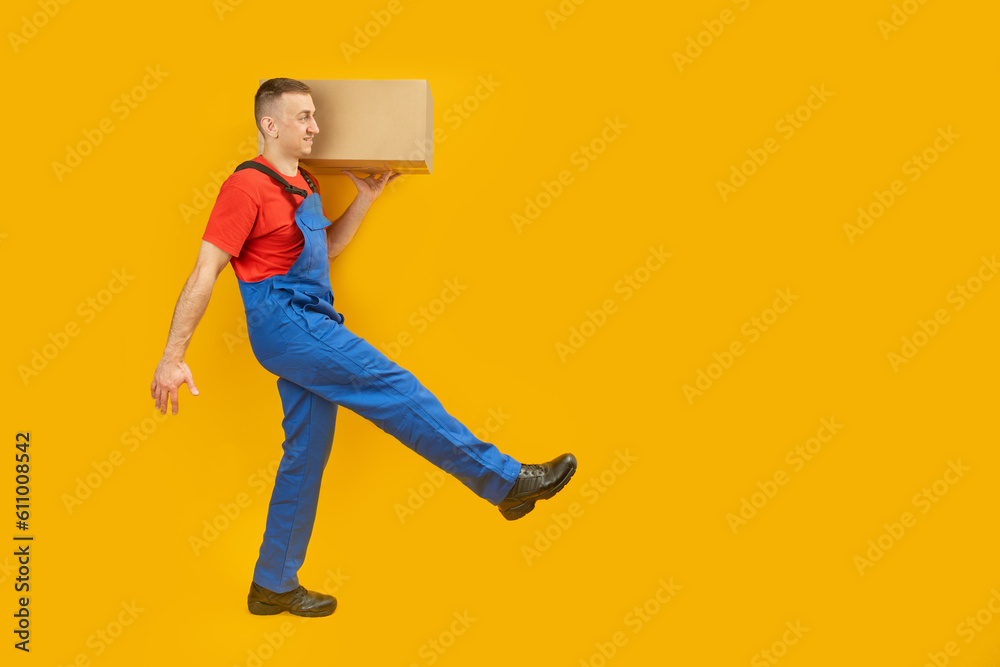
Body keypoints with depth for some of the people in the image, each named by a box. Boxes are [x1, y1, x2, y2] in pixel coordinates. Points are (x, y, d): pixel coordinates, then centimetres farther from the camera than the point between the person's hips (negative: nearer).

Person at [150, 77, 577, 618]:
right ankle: (507, 480, -5)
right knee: (394, 389, -12)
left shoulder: (301, 184, 16)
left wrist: (365, 199, 17)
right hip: (285, 323, -10)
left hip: (310, 327, 10)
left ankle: (273, 585, 19)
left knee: (306, 455, 10)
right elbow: (203, 274, -14)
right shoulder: (248, 185, -11)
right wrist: (172, 357, -16)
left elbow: (326, 248, 29)